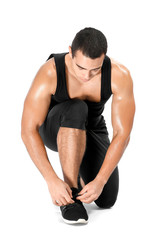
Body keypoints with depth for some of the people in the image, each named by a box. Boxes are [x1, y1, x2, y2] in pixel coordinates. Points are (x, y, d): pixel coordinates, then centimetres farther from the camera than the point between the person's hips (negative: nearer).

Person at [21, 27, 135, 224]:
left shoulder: (120, 76, -29)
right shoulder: (49, 73, -33)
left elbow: (122, 134, -28)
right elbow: (28, 131, -34)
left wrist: (99, 181, -37)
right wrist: (52, 180, -43)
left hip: (91, 130, 3)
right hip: (55, 128, -2)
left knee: (106, 200, -11)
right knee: (75, 109, -39)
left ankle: (78, 174, 24)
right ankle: (70, 194, -29)